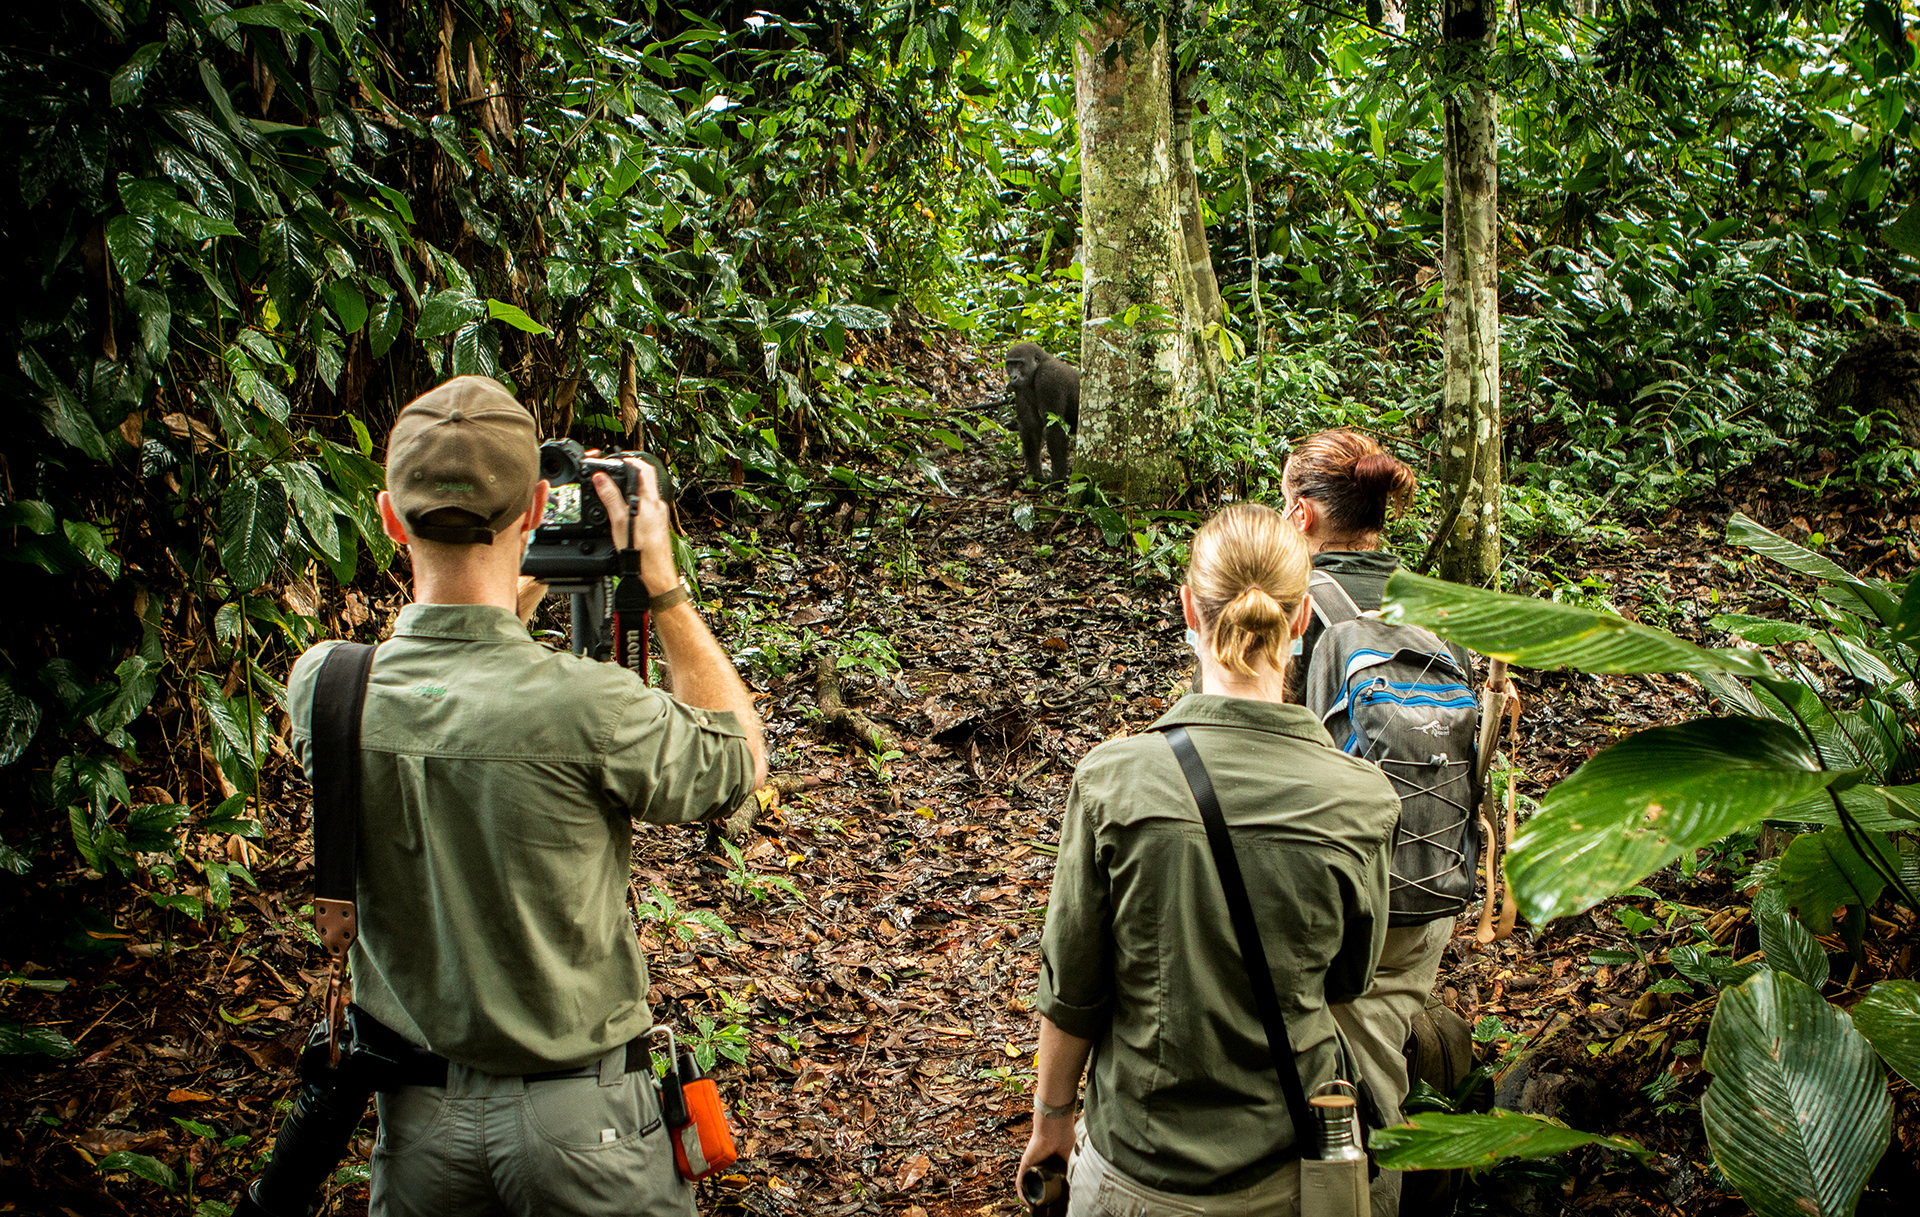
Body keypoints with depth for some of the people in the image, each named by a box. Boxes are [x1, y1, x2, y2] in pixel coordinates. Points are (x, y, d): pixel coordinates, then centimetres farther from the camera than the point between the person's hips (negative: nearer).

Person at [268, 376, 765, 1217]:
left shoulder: (325, 687, -12)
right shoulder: (586, 707, -25)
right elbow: (741, 758, -4)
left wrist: (521, 591, 12)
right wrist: (663, 587, -2)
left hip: (416, 1116, 4)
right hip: (579, 1125, -3)